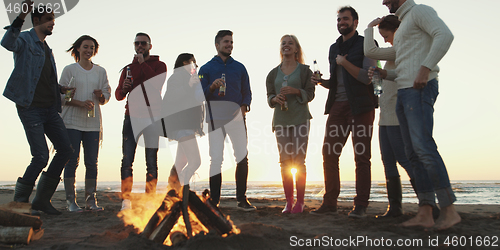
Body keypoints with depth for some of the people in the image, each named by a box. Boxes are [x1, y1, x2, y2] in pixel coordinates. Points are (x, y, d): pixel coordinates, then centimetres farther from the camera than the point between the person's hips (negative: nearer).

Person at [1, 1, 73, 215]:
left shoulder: (47, 50, 23)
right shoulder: (25, 40, -1)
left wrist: (60, 89, 10)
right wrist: (21, 18, -38)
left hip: (50, 108, 8)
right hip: (30, 108, -8)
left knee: (65, 150, 2)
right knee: (41, 156, -11)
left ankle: (42, 199, 13)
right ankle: (20, 200, 9)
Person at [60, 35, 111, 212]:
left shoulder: (100, 71, 14)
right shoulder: (69, 70, 6)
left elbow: (106, 97, 13)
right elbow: (62, 96, 0)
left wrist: (100, 96, -10)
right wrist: (81, 103, -15)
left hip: (93, 123, 3)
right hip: (72, 122, -2)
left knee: (92, 162, 0)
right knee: (72, 161, -4)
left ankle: (91, 200, 7)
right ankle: (71, 200, 3)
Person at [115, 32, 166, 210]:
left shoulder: (159, 65, 10)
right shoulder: (128, 68, 18)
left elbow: (158, 83, -11)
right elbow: (118, 95, 14)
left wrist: (143, 64, -7)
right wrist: (123, 89, -9)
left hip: (152, 116, -2)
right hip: (132, 116, 2)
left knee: (151, 160, -3)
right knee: (127, 159, -6)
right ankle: (126, 200, -2)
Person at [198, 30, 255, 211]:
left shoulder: (239, 68, 16)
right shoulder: (206, 69, 9)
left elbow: (247, 92, 15)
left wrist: (244, 106, -5)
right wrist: (212, 87, -17)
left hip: (237, 117, 2)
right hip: (215, 119, -2)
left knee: (242, 157, -1)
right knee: (216, 159, -4)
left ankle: (242, 199, 8)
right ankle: (214, 200, 3)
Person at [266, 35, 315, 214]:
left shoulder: (304, 70, 6)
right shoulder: (274, 73, 14)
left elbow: (310, 94, 0)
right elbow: (269, 95, 12)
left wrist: (295, 91, -17)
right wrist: (275, 98, -10)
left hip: (300, 119, -3)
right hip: (281, 120, 3)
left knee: (299, 160, -4)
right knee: (285, 161, 3)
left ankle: (300, 202, 5)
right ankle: (288, 202, 10)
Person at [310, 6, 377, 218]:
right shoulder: (334, 48, 19)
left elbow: (367, 77, -12)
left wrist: (344, 62, -10)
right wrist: (322, 82, 4)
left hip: (360, 107, -6)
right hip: (337, 106, 6)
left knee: (361, 157, -2)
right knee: (329, 153, 1)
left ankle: (360, 206, 4)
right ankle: (330, 202, 9)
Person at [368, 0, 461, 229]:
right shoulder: (403, 27, 29)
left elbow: (445, 34, -17)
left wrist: (425, 68, -26)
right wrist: (388, 74, 15)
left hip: (419, 89, -9)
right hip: (403, 92, 10)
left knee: (423, 146, -18)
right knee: (413, 153, 2)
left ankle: (449, 209, -12)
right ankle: (425, 213, 2)